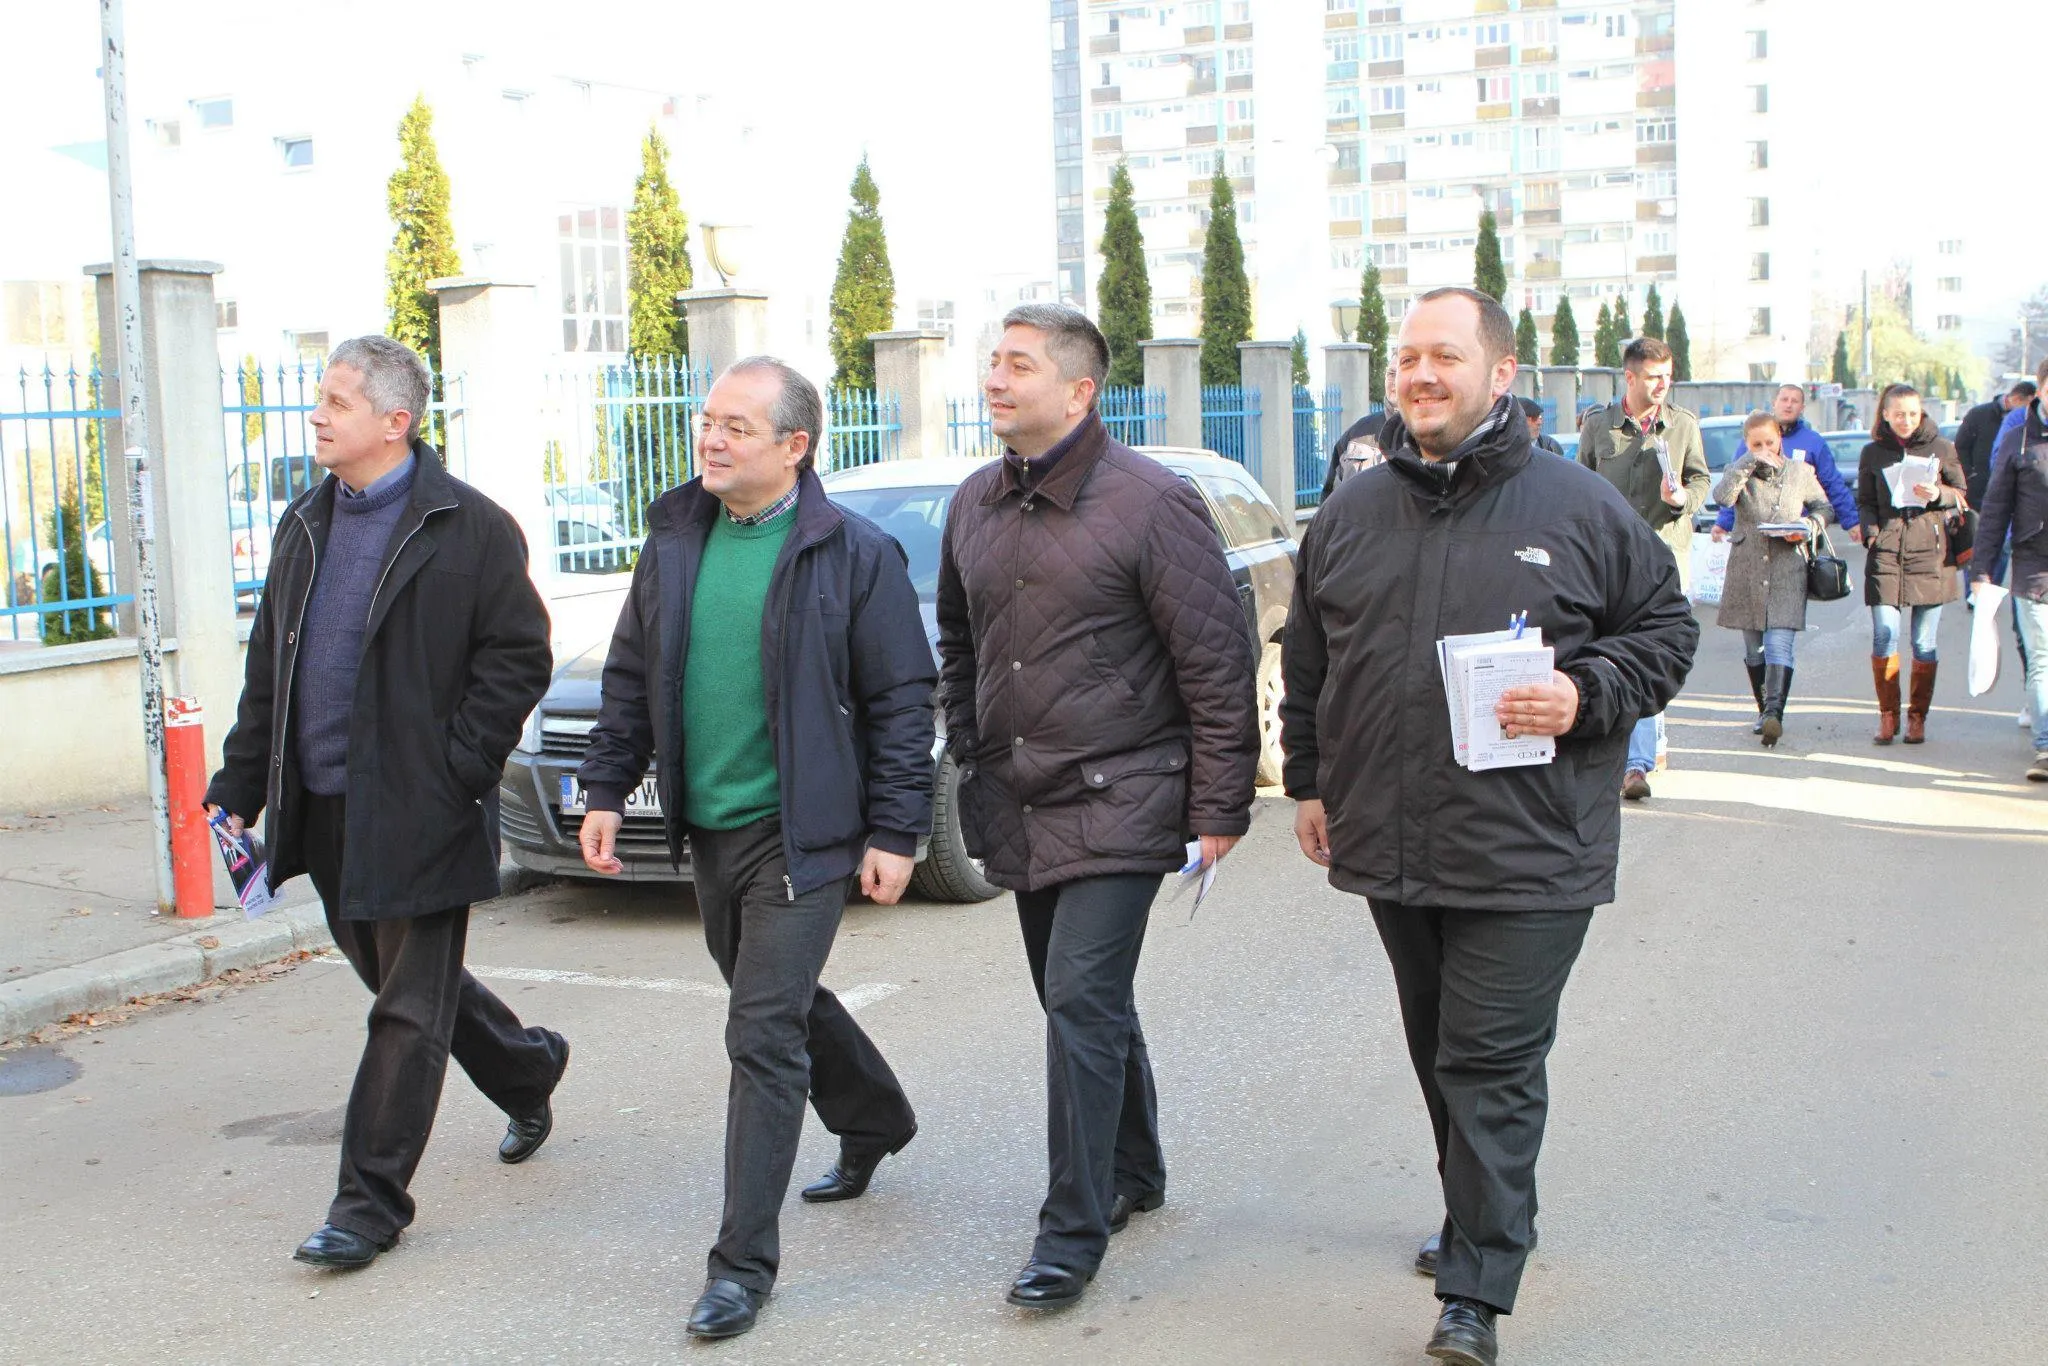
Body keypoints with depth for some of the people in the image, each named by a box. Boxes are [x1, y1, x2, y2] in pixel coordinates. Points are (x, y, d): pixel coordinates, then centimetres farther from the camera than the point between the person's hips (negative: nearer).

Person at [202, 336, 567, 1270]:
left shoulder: (468, 527, -9)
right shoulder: (305, 525, 12)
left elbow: (519, 660, -9)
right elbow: (269, 668, 15)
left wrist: (454, 769, -16)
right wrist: (239, 788, 10)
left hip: (416, 812, -7)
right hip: (322, 806, 8)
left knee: (409, 1009, 0)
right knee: (392, 978, 19)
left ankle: (370, 1201, 9)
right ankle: (528, 1070, 41)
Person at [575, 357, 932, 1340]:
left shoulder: (853, 554, -10)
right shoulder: (676, 539, 7)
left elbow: (901, 701, -8)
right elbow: (631, 676, 15)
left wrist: (893, 833, -11)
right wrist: (606, 788, 9)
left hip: (799, 833, -6)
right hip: (706, 826, 7)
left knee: (764, 1035, -8)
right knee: (780, 1000, 21)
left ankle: (744, 1261, 1)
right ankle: (875, 1120, 48)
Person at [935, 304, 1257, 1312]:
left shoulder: (1149, 503, -13)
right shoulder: (976, 504, 8)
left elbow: (1217, 663, -12)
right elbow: (958, 641, 23)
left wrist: (1219, 809, -12)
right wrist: (969, 757, 16)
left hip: (1119, 802, -7)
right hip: (1019, 809, 7)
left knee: (1082, 1003, -11)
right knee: (1083, 1001, 17)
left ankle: (1074, 1231, 0)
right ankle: (1134, 1173, 35)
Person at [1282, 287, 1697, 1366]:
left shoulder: (1581, 510, -3)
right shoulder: (1348, 517, 9)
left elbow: (1666, 630, 4)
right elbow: (1308, 661, 19)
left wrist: (1586, 696, -12)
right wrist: (1309, 780, 16)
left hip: (1527, 858, -5)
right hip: (1389, 844, 5)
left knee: (1493, 1066, -5)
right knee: (1437, 1053, 17)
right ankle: (1482, 1220, 36)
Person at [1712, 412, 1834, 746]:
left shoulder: (1801, 472, 8)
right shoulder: (1740, 471, 5)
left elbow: (1824, 507, 18)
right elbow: (1722, 496, -17)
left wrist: (1809, 528, -2)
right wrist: (1751, 462, -19)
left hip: (1788, 572, -2)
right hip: (1746, 570, 2)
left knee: (1779, 646, -14)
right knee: (1753, 648, 9)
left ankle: (1774, 714, -24)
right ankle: (1764, 710, 23)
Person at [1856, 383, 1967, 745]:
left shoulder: (1941, 448, 6)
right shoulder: (1873, 453, 10)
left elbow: (1963, 495, 11)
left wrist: (1939, 494, -9)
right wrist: (1871, 531, -5)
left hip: (1929, 553, 0)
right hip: (1886, 555, 0)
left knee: (1924, 643, 3)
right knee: (1883, 638, -7)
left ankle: (1917, 716, 14)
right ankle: (1887, 715, 7)